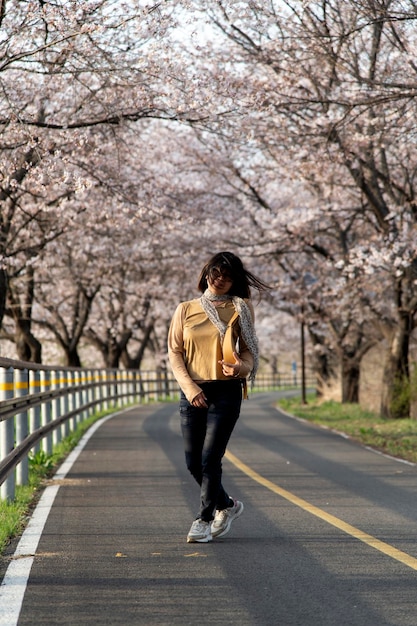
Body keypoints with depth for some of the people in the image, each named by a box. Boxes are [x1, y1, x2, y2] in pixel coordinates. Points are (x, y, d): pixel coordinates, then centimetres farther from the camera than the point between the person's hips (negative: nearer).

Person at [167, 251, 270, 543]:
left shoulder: (239, 309, 6)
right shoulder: (186, 309, 9)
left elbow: (248, 351, 6)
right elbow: (174, 351, 6)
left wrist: (241, 367, -17)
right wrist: (189, 386, -7)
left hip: (226, 391, -3)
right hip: (192, 392, 3)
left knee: (210, 458, -9)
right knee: (193, 462, 5)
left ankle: (204, 520, 1)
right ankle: (227, 505, 28)